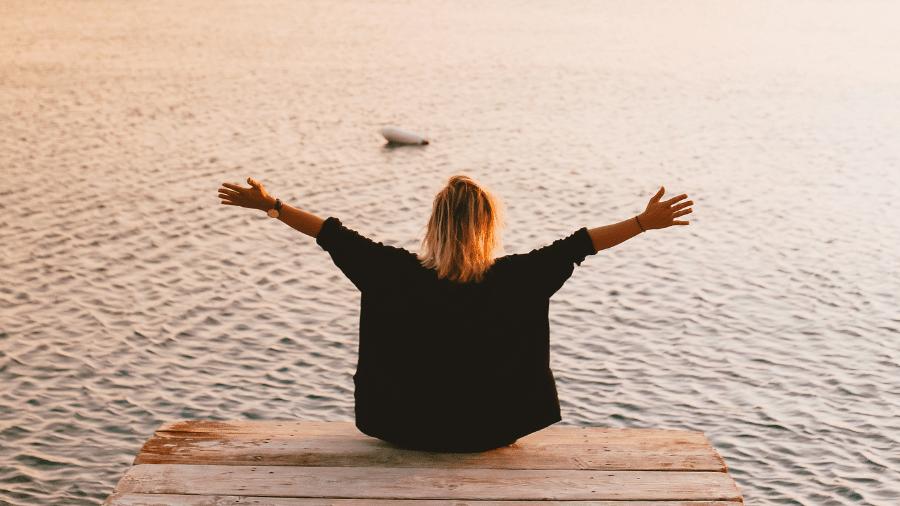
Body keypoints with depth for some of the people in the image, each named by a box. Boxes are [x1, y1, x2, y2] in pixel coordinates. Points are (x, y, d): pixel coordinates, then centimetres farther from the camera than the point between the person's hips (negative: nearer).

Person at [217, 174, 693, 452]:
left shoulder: (401, 274, -17)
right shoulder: (512, 280, -19)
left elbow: (337, 236, -11)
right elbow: (574, 245, -14)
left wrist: (270, 205, -3)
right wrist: (645, 221, -8)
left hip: (410, 428, 1)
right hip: (489, 431, -1)